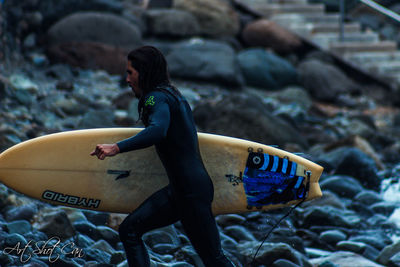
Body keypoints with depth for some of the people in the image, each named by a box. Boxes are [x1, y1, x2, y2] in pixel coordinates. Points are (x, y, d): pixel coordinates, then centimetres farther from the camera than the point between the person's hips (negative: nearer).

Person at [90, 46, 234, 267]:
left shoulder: (158, 97, -11)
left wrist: (117, 148, -39)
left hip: (192, 190, -10)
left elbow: (157, 131, -31)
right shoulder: (172, 95, 19)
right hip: (178, 190, 10)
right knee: (130, 229, 7)